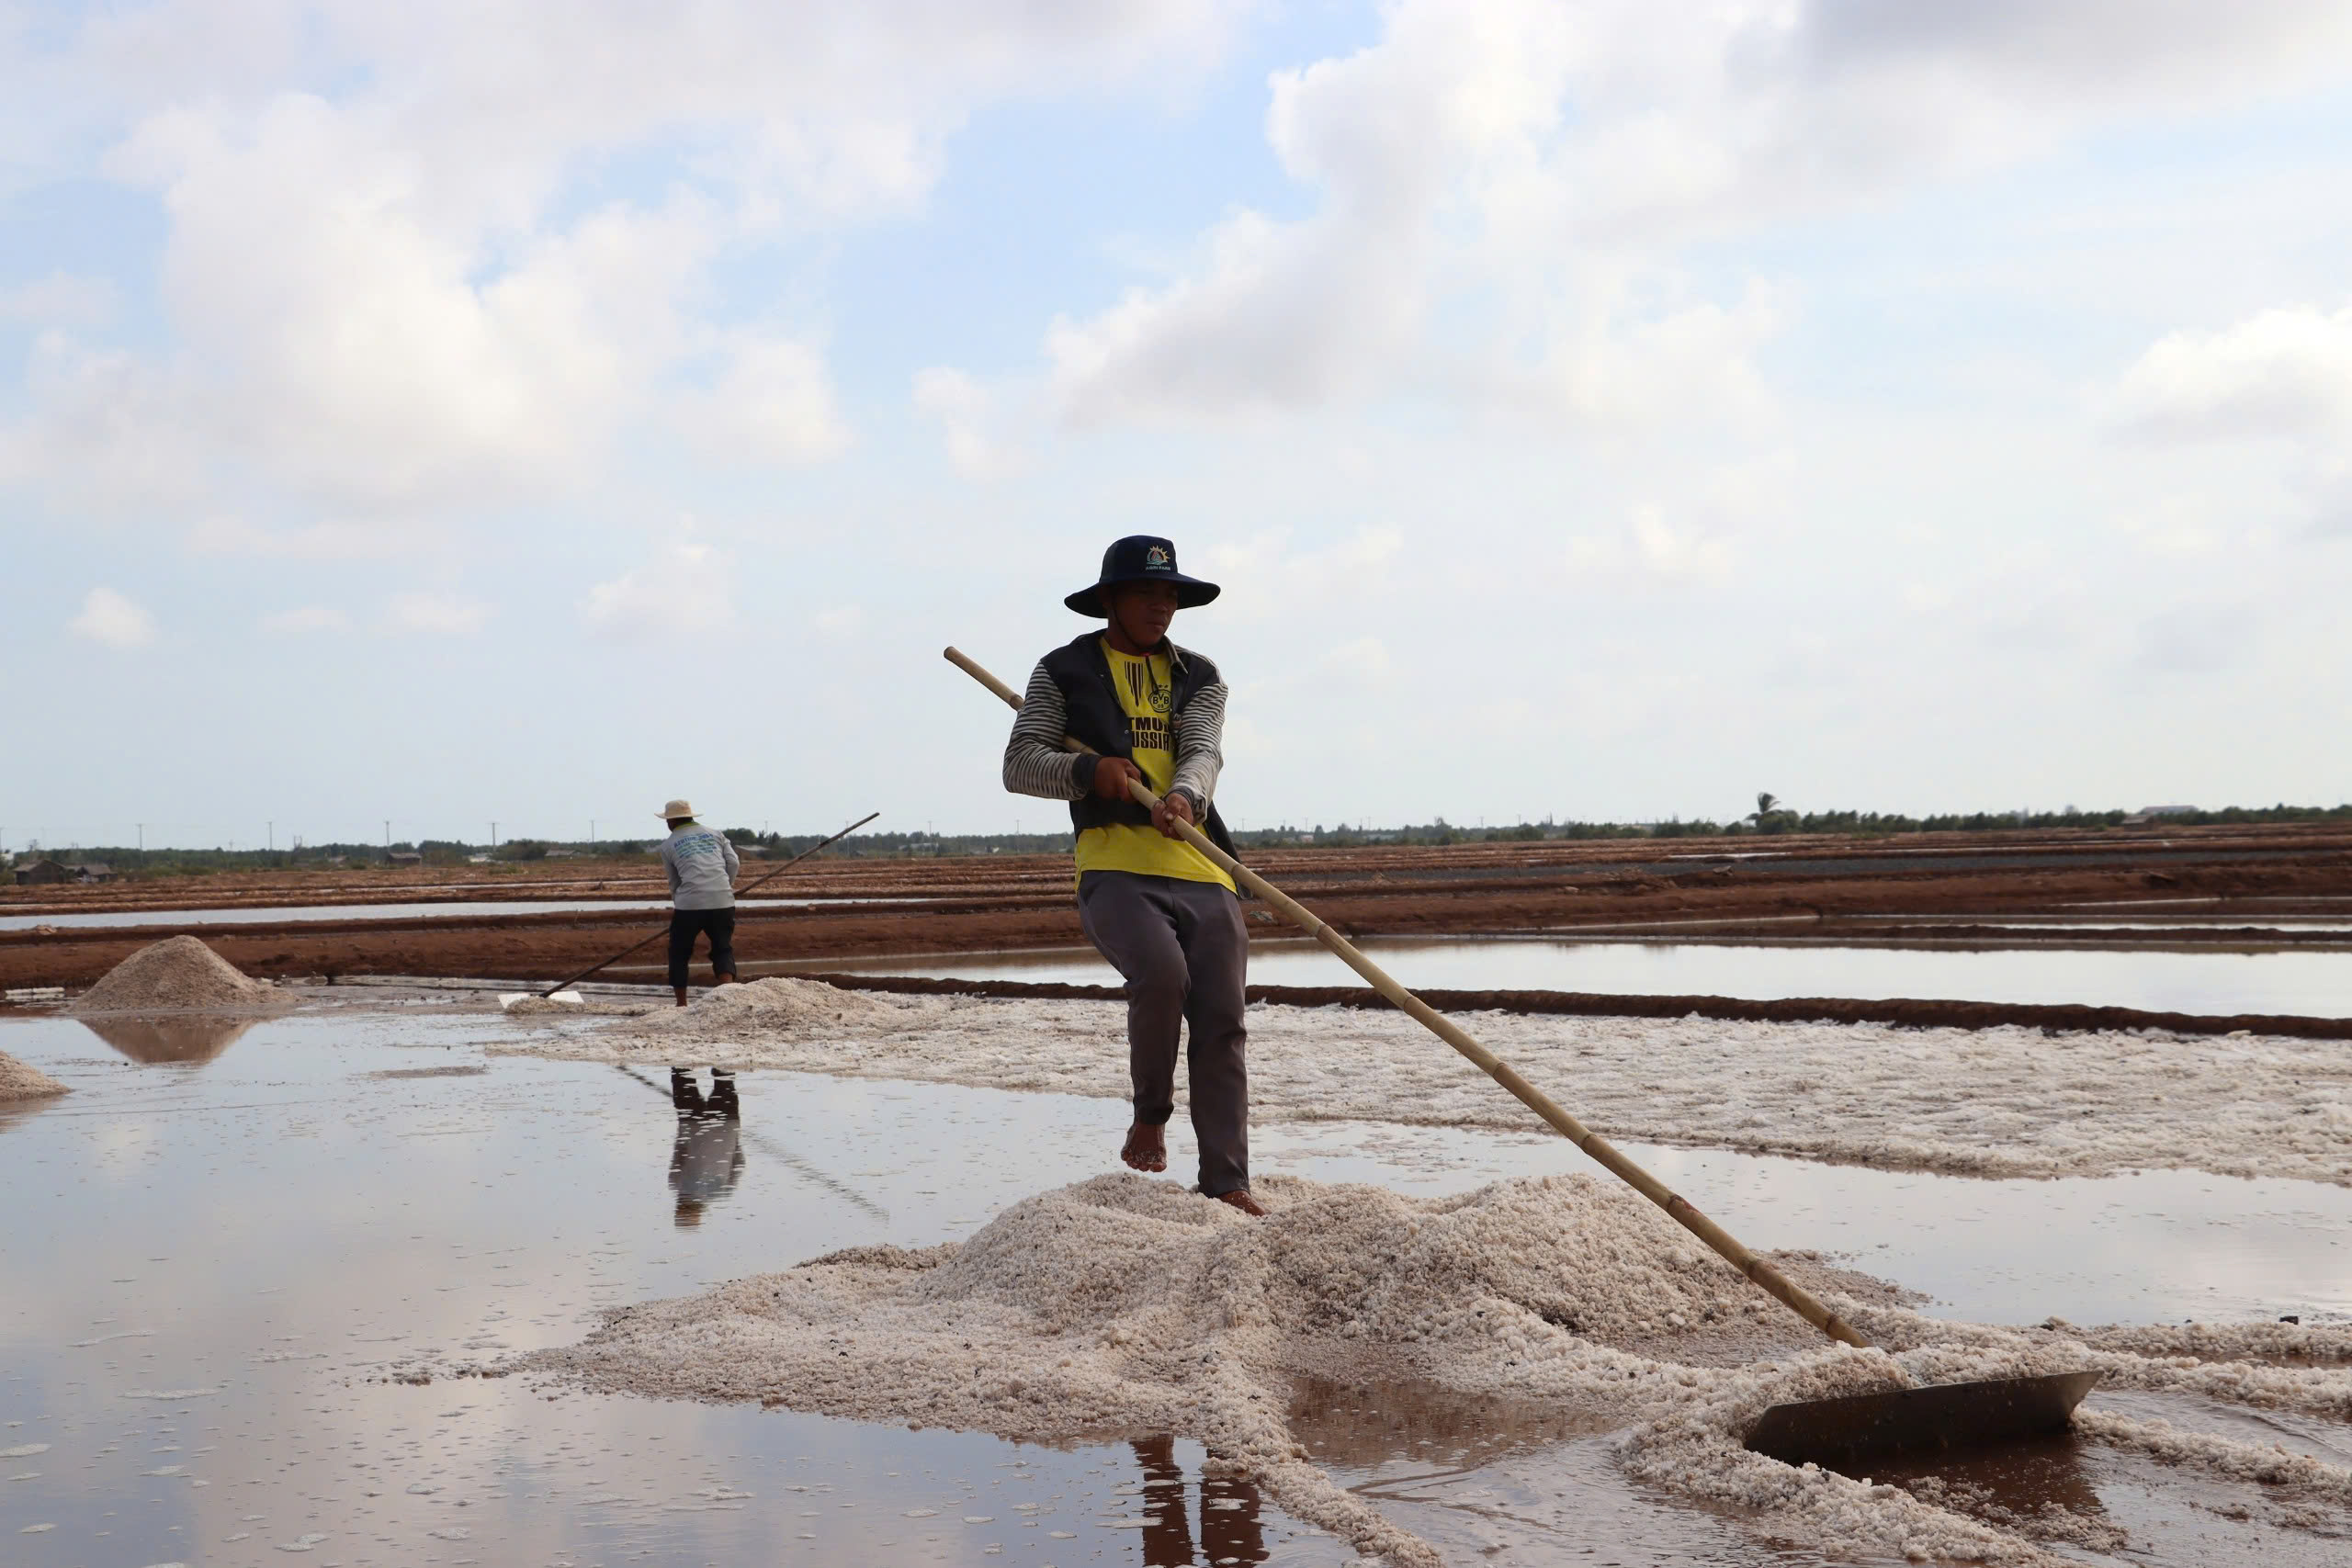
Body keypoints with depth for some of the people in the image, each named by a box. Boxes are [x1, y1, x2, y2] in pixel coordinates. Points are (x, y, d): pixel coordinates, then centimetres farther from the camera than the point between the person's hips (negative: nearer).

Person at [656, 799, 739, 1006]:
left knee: (679, 953, 15)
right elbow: (734, 863, 6)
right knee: (723, 949, 11)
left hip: (689, 904, -2)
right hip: (722, 902, 2)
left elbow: (674, 882, 16)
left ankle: (682, 1004, 17)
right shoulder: (715, 835, 18)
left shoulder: (668, 845, 12)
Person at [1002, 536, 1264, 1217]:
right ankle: (1150, 1116, -4)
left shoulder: (1199, 678, 20)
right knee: (1161, 974, -29)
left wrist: (1182, 797, -24)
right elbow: (1019, 764, 6)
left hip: (1202, 871, 4)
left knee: (1221, 1022, -6)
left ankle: (1226, 1181, -1)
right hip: (1115, 869, -3)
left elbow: (1203, 752, 0)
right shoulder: (1064, 671, 13)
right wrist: (1088, 770, -14)